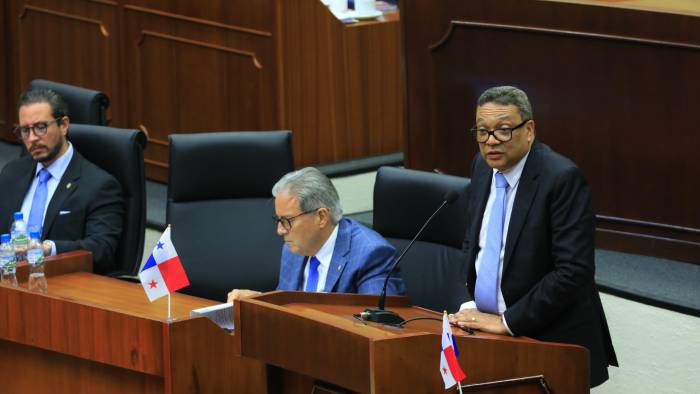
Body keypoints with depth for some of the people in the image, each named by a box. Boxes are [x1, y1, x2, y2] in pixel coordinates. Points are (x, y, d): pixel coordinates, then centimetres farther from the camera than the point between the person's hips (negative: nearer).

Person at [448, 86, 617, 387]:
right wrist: (469, 306, 1)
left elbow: (573, 271, -22)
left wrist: (508, 321, -19)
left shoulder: (562, 178, -18)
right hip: (489, 328, 6)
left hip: (551, 341, -6)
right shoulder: (483, 166, 5)